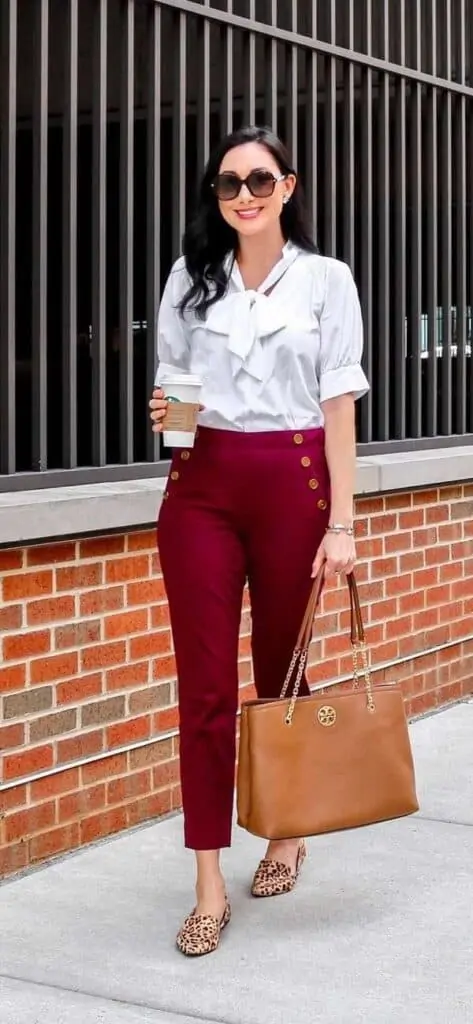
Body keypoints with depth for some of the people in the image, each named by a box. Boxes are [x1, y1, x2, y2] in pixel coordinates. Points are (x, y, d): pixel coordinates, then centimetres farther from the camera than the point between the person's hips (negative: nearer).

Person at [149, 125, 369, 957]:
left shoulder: (327, 280, 3)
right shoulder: (189, 278, 9)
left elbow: (338, 406, -1)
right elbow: (168, 384, 15)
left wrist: (341, 522, -7)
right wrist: (163, 413, -10)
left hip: (292, 484, -1)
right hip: (201, 487, 2)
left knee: (283, 674, 9)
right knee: (204, 685, -3)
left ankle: (287, 836, 30)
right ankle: (209, 887, 0)